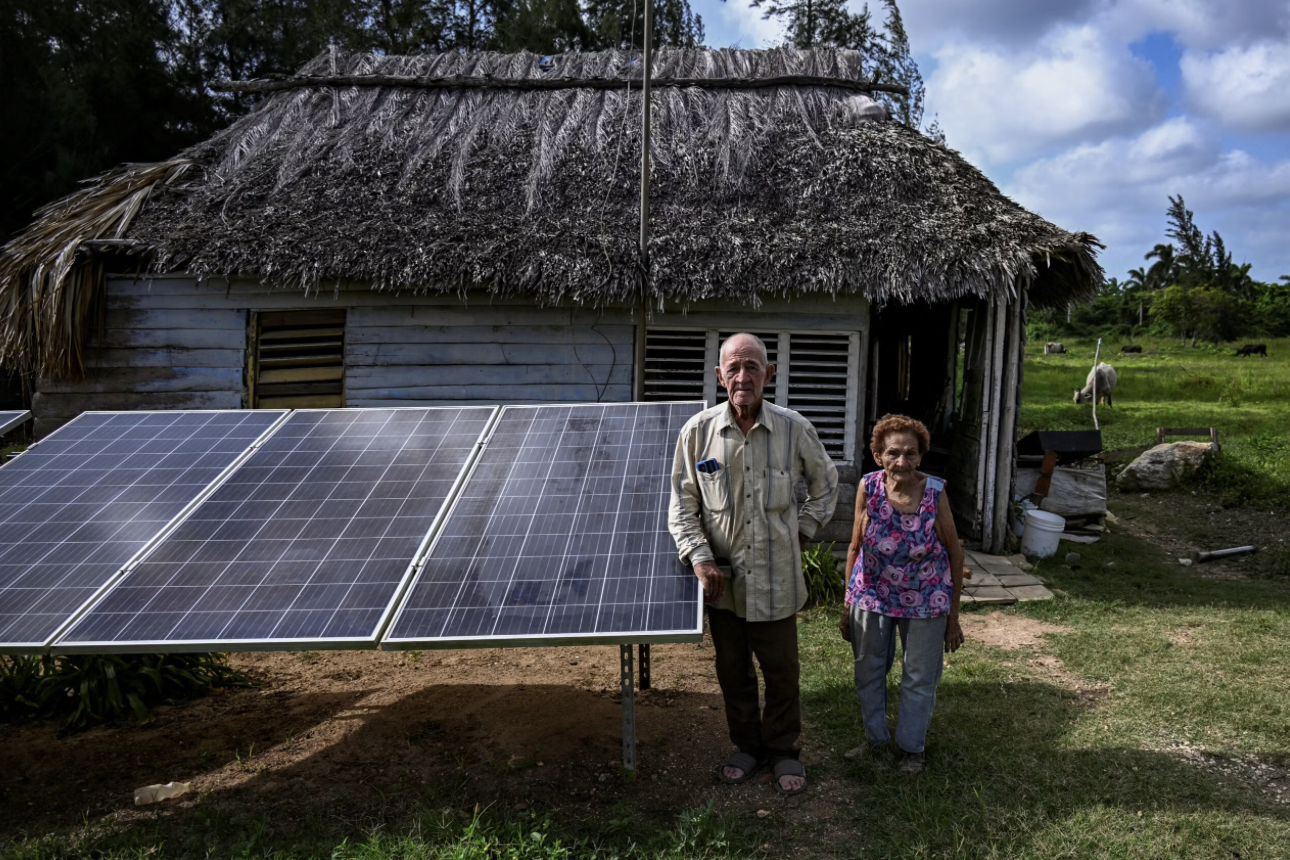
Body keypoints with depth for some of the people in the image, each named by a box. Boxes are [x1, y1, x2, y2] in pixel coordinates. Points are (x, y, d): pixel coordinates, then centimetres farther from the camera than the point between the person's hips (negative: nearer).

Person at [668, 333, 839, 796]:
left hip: (776, 580, -1)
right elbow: (682, 505, 0)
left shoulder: (795, 429, -7)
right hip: (722, 579, 1)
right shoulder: (698, 431, -7)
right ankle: (748, 746, 36)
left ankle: (783, 750, 33)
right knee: (733, 671, 15)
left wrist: (803, 529, 6)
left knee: (781, 671, 11)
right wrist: (699, 558, -9)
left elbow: (826, 484, 12)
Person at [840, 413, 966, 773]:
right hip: (872, 593, 2)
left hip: (925, 601, -2)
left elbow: (955, 553, -8)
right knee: (868, 671, 16)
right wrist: (848, 607, 2)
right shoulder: (868, 487, -15)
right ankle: (875, 737, 39)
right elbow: (856, 548, -3)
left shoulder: (935, 492, -19)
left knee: (920, 677, 13)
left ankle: (912, 746, 35)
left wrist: (953, 616, -4)